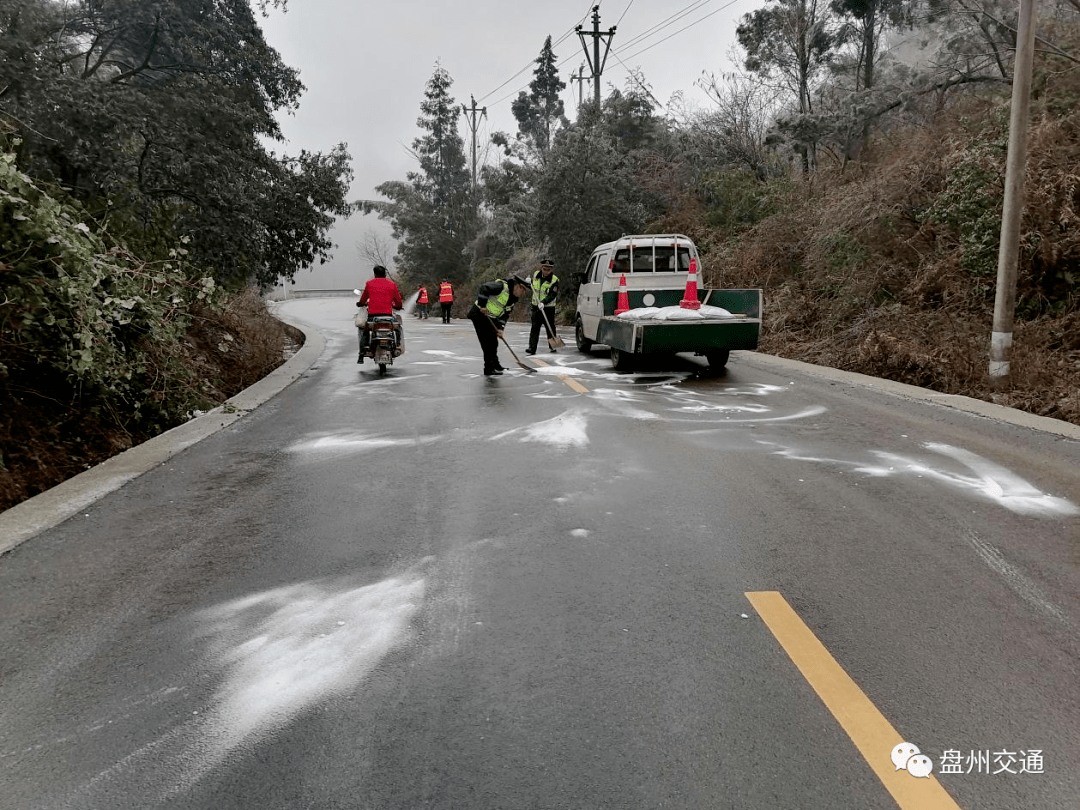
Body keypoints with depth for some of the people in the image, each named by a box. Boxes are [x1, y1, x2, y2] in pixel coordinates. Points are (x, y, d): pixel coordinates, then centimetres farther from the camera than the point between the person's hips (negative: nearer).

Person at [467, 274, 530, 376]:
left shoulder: (512, 300, 10)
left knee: (493, 342, 17)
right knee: (487, 342, -11)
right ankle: (489, 369, -7)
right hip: (479, 314, -10)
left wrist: (500, 328, -4)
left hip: (490, 318, 10)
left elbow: (505, 315, 9)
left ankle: (495, 365, 30)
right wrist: (482, 305, -31)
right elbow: (484, 288, -29)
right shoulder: (502, 286, -19)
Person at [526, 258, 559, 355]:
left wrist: (543, 302, -34)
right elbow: (532, 287, 24)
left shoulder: (554, 280, -9)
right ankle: (532, 348, -7)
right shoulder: (536, 275, 5)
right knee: (534, 328, -4)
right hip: (536, 307, 3)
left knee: (550, 328, 6)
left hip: (548, 308, -3)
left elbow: (552, 295, -20)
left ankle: (553, 346, 23)